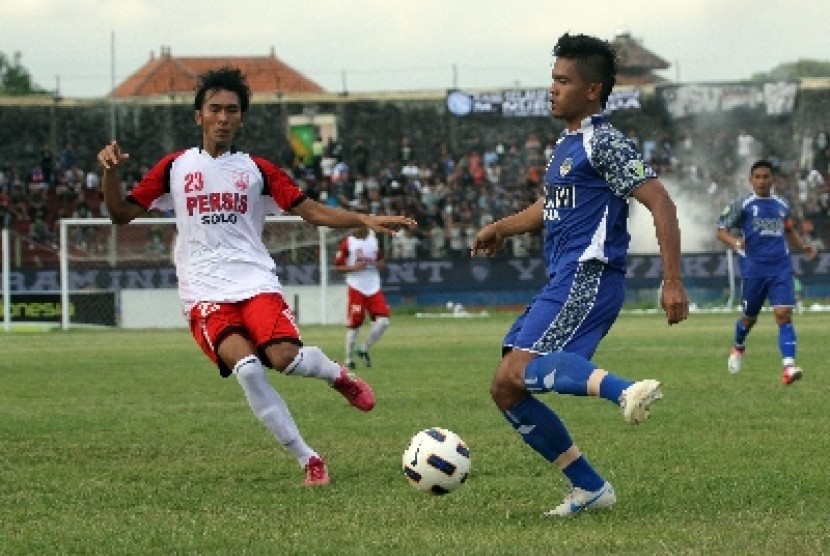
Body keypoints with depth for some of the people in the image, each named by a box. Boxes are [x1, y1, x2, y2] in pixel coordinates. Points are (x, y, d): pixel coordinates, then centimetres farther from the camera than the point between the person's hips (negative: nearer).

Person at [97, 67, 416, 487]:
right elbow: (121, 214, 12)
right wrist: (110, 171, -7)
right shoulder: (175, 167, 10)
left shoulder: (257, 170, 11)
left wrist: (367, 221, -7)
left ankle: (338, 375, 11)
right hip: (205, 294, 0)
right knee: (246, 366, -26)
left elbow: (312, 211, 7)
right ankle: (308, 460, -15)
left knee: (284, 357, -26)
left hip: (255, 282, 0)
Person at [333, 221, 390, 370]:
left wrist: (377, 265, -3)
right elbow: (338, 266, -3)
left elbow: (381, 261, 20)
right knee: (354, 325, -4)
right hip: (356, 288, -4)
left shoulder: (374, 238, 10)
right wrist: (354, 267, -18)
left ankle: (364, 349, 11)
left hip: (374, 287, 5)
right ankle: (349, 359, 10)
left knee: (383, 321, -8)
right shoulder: (347, 242, -5)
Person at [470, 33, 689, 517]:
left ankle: (625, 390, -42)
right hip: (563, 283, 10)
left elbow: (660, 202, -16)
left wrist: (673, 282, -23)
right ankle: (589, 488, 8)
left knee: (516, 372, -27)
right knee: (506, 392, 6)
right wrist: (503, 227, 21)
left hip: (589, 279, -10)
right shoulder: (566, 145, 20)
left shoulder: (605, 142, -9)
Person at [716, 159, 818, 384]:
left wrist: (803, 246, 9)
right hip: (753, 269, -2)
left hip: (781, 268, 2)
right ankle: (738, 347, 44)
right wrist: (735, 242, -23)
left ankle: (788, 366, -22)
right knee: (749, 316, 11)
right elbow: (721, 230, -2)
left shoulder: (781, 205, 12)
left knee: (784, 314, -14)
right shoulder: (742, 204, -1)